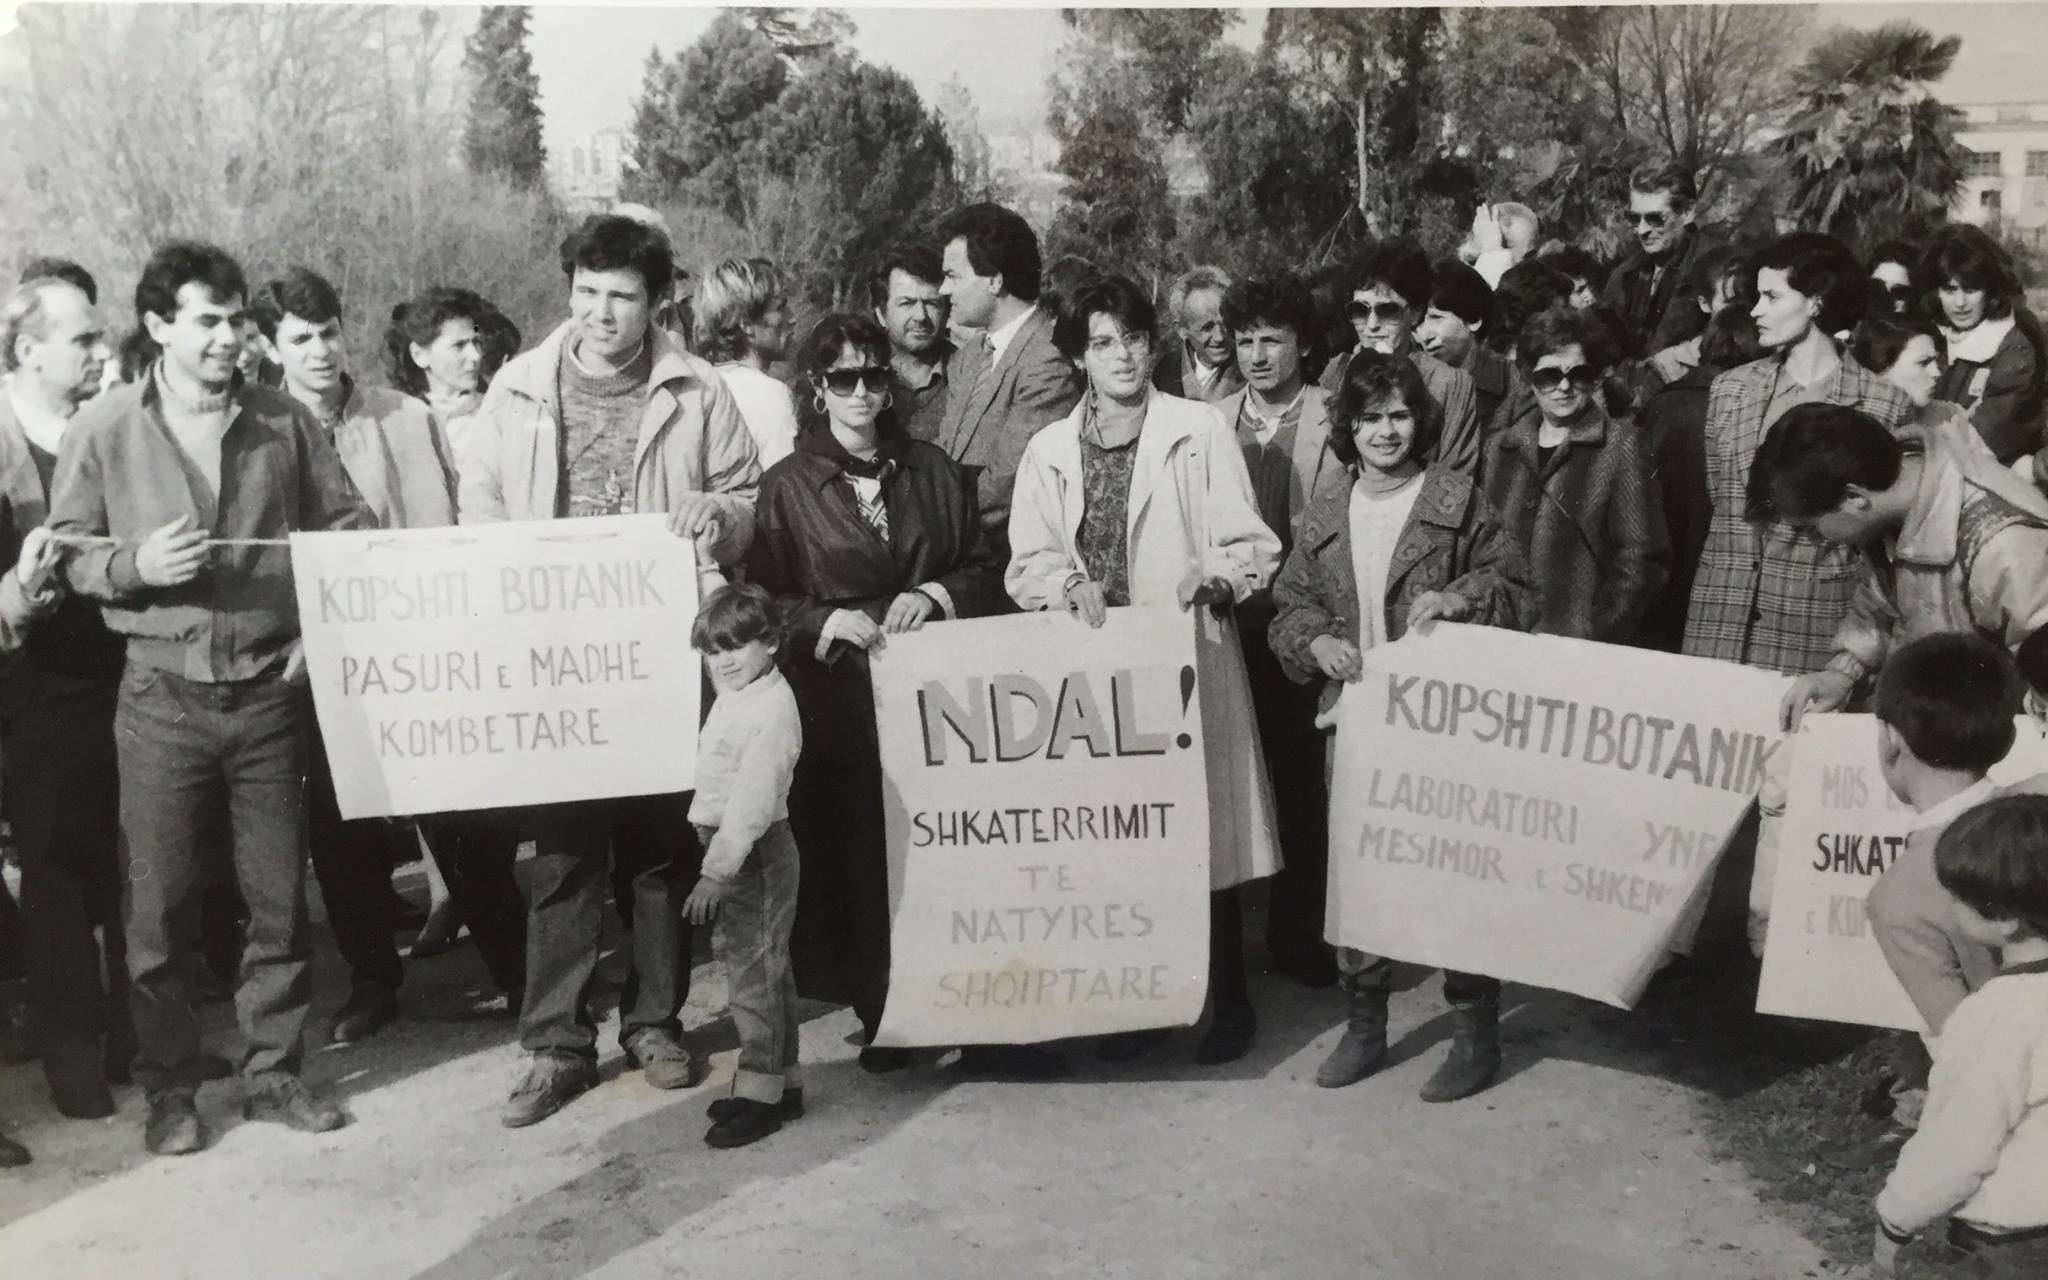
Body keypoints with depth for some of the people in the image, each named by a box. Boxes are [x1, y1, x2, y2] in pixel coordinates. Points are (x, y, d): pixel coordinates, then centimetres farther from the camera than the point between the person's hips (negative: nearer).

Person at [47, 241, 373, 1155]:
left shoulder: (285, 424, 3)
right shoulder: (103, 432, 0)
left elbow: (351, 531, 8)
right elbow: (64, 555, 3)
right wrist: (135, 565, -16)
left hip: (270, 690, 2)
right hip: (163, 694, -1)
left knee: (278, 895, 7)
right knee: (160, 902, 4)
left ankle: (273, 1070, 22)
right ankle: (167, 1088, 19)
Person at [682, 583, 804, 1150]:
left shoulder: (771, 708, -19)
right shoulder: (735, 697, 13)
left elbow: (753, 796, -24)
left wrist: (716, 871, -25)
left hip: (754, 851, -10)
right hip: (730, 846, 10)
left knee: (751, 967, -4)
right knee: (765, 966, 16)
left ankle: (760, 1089, 5)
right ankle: (781, 1081, 25)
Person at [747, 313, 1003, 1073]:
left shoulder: (932, 471, 13)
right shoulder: (788, 486, 6)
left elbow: (982, 568, 13)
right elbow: (764, 600, 3)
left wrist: (934, 596, -5)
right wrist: (826, 620, -14)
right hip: (838, 695, -2)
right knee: (857, 847, -4)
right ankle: (879, 1010, 8)